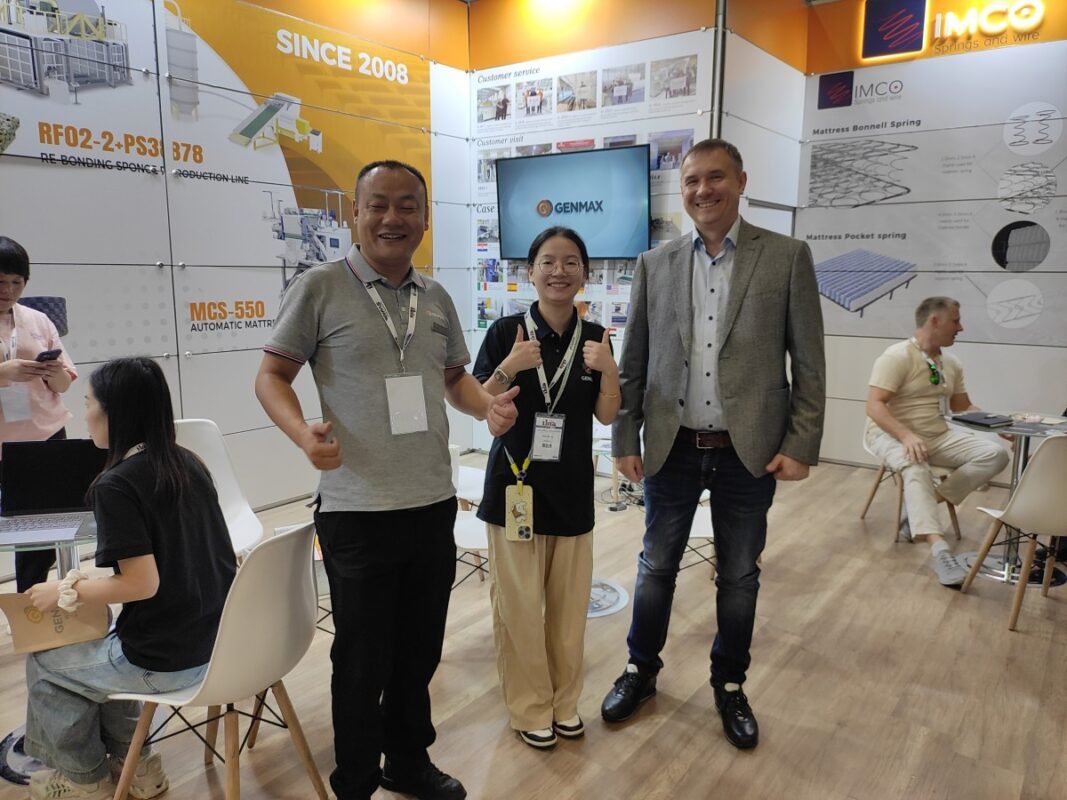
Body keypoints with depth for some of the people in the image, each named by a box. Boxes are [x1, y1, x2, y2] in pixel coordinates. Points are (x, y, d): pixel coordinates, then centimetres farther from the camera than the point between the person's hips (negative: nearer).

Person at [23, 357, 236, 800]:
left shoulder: (115, 485, -19)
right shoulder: (189, 463, 4)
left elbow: (142, 584, -22)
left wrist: (66, 591, -7)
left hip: (169, 660, -7)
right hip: (220, 640, 7)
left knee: (43, 663, 19)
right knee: (96, 646, 30)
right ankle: (133, 762, 37)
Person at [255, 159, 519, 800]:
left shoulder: (437, 298, 8)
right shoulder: (320, 287, -7)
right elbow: (272, 375, -5)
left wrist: (488, 406, -2)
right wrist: (303, 432, -24)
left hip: (434, 504, 5)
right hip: (358, 511, -5)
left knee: (420, 652, 19)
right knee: (362, 661, 10)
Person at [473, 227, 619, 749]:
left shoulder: (593, 337, 2)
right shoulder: (507, 332, -7)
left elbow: (607, 416, 2)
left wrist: (609, 371, -15)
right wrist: (509, 368, -22)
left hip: (572, 488, 3)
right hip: (514, 484, -3)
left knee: (569, 601, 14)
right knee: (519, 603, 5)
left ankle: (564, 700, 34)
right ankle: (530, 706, 25)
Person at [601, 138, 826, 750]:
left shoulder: (788, 257, -2)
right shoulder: (655, 264, 3)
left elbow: (809, 363, -2)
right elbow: (633, 362, 5)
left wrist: (801, 445, -7)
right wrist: (626, 439, 2)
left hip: (749, 452, -1)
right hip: (672, 449, 2)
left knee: (739, 577, 14)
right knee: (656, 567, 14)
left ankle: (730, 684, 35)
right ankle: (642, 671, 35)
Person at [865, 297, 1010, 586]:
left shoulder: (952, 364, 11)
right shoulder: (897, 356, -14)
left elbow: (963, 408, 19)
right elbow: (874, 406, -23)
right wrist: (907, 436, -37)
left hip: (938, 436, 8)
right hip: (891, 434, -7)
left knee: (996, 454, -13)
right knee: (916, 467, -39)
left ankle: (930, 500, -16)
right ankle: (939, 549, -48)